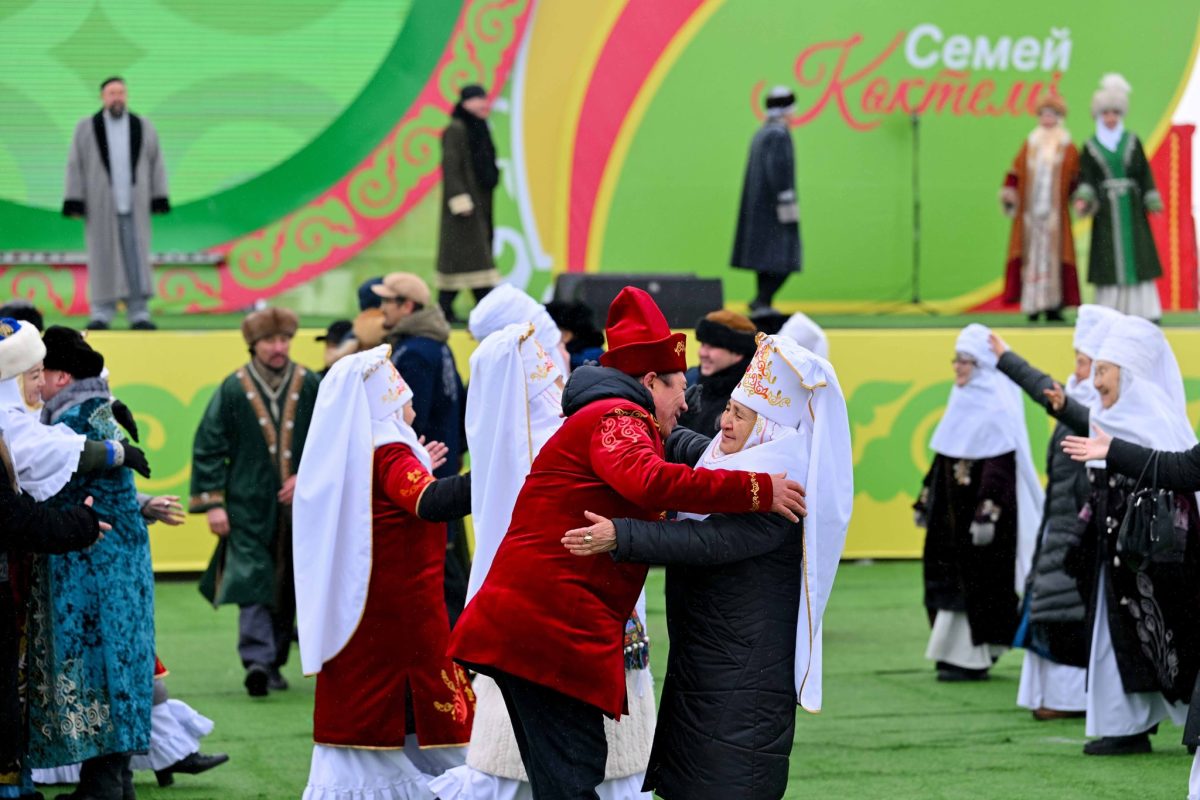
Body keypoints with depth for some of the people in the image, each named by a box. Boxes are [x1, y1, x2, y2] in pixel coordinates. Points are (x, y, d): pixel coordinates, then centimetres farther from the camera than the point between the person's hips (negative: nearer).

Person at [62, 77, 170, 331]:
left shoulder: (144, 128, 6)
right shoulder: (86, 129, 2)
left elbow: (156, 165, 7)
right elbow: (75, 167, 1)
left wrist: (159, 200, 0)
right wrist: (74, 203, -6)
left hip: (134, 203, 1)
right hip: (100, 204, -1)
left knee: (137, 257, -4)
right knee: (102, 257, 0)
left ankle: (139, 314, -2)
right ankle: (102, 314, 5)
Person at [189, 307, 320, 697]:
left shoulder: (310, 387, 3)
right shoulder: (232, 390, -2)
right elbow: (207, 448, 0)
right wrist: (213, 502, -5)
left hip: (297, 507, 3)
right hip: (249, 507, -3)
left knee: (288, 589, 8)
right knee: (253, 583, -15)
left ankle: (273, 663, 19)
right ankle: (257, 660, -22)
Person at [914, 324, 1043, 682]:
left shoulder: (997, 408, -14)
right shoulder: (963, 403, 12)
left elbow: (999, 466, -19)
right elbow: (943, 459, 18)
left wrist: (986, 514, -24)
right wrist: (926, 501, 19)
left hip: (981, 509, -9)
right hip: (953, 510, 9)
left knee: (976, 581, -5)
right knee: (949, 576, 10)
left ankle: (973, 657, 0)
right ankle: (955, 652, 18)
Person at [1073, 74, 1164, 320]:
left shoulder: (1132, 142, 8)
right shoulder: (1090, 147, 6)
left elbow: (1144, 172, 6)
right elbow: (1086, 177, -2)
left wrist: (1152, 201, -3)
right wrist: (1083, 199, -19)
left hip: (1131, 208, 1)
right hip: (1106, 210, -1)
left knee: (1136, 255, -4)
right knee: (1110, 259, -3)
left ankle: (1143, 309, -4)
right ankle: (1111, 313, -2)